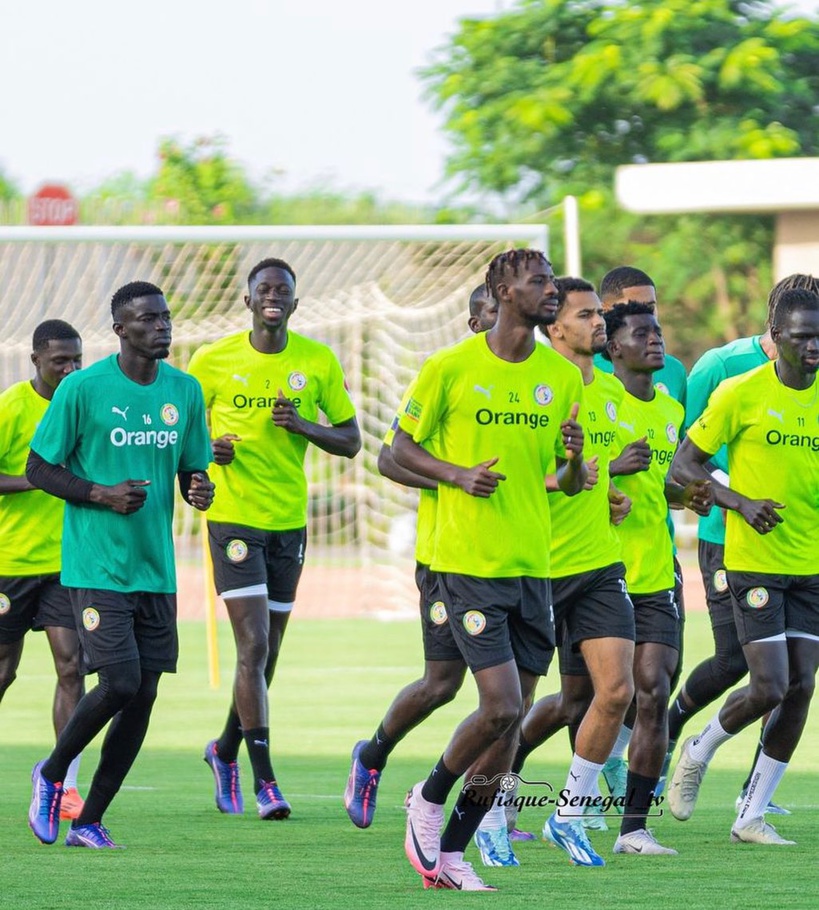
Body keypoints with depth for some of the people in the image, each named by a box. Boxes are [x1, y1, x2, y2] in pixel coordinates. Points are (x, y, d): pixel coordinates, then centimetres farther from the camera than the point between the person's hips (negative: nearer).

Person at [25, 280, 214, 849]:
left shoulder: (185, 391, 8)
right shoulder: (83, 389, -8)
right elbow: (38, 468, -4)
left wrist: (200, 489, -7)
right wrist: (103, 495, -17)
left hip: (156, 569, 6)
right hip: (97, 566, -6)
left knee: (143, 696, 2)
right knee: (119, 684, -15)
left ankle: (89, 822, 12)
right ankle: (52, 775, 12)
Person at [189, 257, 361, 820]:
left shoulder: (318, 363, 2)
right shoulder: (213, 361, -3)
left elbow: (351, 441, 7)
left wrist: (304, 426, -12)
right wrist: (208, 448, -13)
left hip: (290, 521, 3)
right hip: (234, 516, -3)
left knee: (267, 652, 12)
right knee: (254, 645, -14)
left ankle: (226, 750, 34)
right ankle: (264, 782, -13)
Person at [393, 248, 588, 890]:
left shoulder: (564, 378, 8)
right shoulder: (450, 368, -5)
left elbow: (570, 483, 14)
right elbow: (403, 448, 4)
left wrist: (576, 460, -9)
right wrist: (459, 474, -13)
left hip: (534, 566, 5)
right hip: (469, 564, -5)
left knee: (511, 720, 4)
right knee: (501, 708, -14)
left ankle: (450, 851, 15)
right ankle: (429, 800, 12)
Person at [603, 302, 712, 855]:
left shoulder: (671, 410, 14)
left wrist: (687, 496, 7)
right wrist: (614, 468, -23)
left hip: (656, 575, 5)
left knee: (654, 693, -5)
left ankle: (635, 826, -2)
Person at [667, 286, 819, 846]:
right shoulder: (741, 394, -9)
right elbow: (684, 467, -5)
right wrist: (742, 503, -18)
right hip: (755, 562, -5)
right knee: (770, 688, -12)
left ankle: (753, 815, 12)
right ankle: (699, 753, 18)